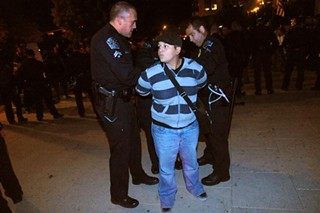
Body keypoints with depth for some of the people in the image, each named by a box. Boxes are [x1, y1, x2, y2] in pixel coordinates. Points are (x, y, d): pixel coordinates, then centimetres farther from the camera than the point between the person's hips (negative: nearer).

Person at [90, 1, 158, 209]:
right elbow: (126, 74, -28)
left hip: (123, 98, 10)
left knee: (133, 139, 22)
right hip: (111, 103, -10)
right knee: (120, 147, 2)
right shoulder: (105, 39, -20)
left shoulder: (118, 38, 12)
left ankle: (138, 174, 46)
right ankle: (119, 195, 24)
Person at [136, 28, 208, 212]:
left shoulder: (195, 69, -13)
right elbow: (141, 91, 4)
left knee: (191, 162, 23)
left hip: (190, 127, 2)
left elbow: (202, 84, 10)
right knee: (166, 167, 15)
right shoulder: (151, 74, -17)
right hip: (164, 129, -1)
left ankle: (195, 187, 53)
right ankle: (167, 197, 44)